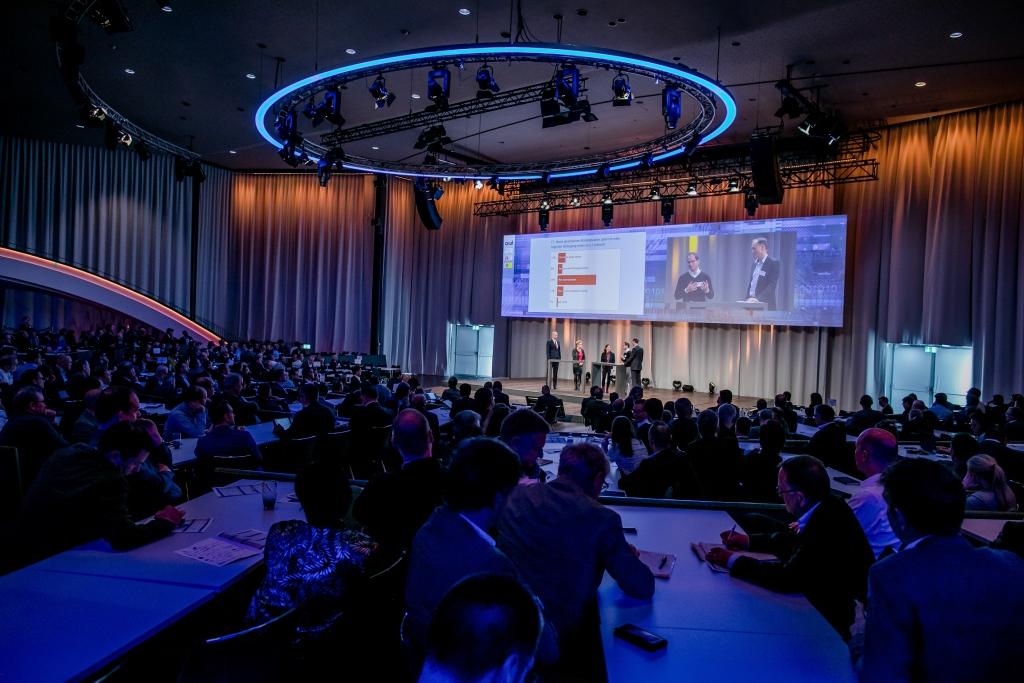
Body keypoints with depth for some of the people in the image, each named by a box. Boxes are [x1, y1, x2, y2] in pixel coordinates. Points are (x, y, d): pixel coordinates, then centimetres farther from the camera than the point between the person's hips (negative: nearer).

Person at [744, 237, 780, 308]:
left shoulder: (773, 263, -6)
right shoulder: (755, 263, 16)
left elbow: (772, 285, -15)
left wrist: (758, 299, -25)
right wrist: (748, 298, 4)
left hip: (765, 305, -6)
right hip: (752, 302, 6)